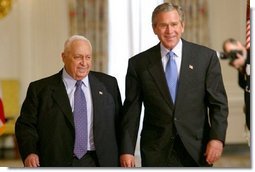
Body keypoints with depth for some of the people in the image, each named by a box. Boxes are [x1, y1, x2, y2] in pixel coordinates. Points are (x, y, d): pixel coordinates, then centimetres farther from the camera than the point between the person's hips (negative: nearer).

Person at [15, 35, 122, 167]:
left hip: (99, 163, 2)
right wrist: (29, 153, -14)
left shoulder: (108, 84, 12)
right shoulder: (40, 89, 5)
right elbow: (26, 125, 3)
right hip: (58, 164, -2)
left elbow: (119, 123, 15)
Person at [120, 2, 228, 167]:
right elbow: (131, 110, 4)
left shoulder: (206, 57, 2)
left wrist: (217, 138, -11)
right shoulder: (138, 63, 4)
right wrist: (127, 150, -3)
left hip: (196, 150, 0)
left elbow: (218, 103, 2)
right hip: (156, 153, 0)